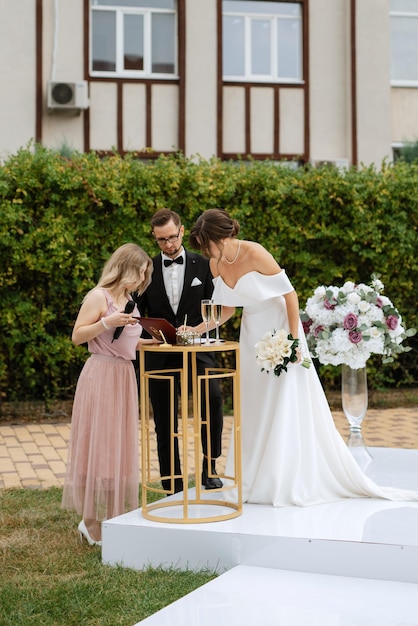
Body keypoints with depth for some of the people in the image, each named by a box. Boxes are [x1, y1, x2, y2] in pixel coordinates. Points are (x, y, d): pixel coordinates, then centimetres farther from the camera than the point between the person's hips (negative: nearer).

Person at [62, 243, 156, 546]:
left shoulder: (129, 300, 15)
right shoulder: (99, 297, -8)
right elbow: (77, 336, -11)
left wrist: (153, 341, 10)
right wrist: (107, 321, -22)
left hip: (125, 377, 8)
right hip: (101, 376, -8)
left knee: (119, 447, 10)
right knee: (99, 446, -5)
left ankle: (113, 516, 17)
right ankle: (93, 522, 1)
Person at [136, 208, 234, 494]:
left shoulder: (203, 265, 5)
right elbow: (139, 313, 11)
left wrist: (197, 329, -14)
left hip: (196, 348, -2)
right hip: (160, 353, 2)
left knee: (213, 396, -28)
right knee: (165, 421, 5)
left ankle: (210, 465, -11)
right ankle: (173, 488, 15)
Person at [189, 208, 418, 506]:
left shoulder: (254, 253, -23)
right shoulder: (217, 264, -2)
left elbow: (290, 294, -19)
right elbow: (227, 307, 9)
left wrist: (293, 339, -22)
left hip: (279, 329, -7)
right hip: (252, 334, 7)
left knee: (286, 407, -4)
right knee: (254, 410, 8)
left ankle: (292, 484, 3)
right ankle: (256, 480, 16)